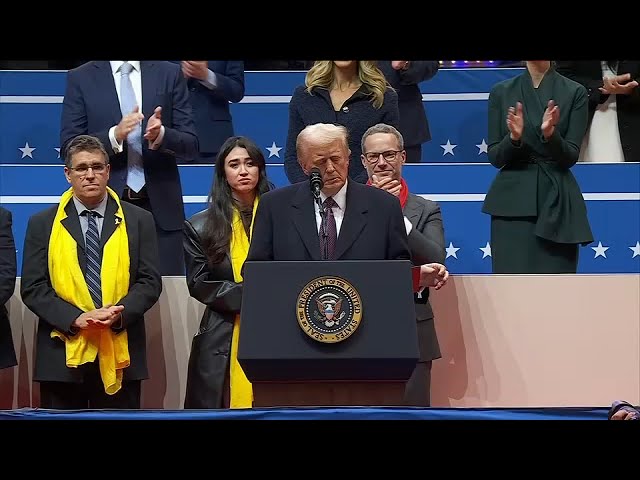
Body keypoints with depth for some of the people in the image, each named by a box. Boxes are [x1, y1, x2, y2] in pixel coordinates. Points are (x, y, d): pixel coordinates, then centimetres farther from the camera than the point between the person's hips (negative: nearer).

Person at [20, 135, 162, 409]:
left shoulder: (138, 220, 8)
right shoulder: (43, 224, 7)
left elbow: (150, 282, 3)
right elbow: (32, 288, 1)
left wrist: (120, 313, -16)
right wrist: (74, 318, -14)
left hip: (119, 354, 0)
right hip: (62, 355, 0)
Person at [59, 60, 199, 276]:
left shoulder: (169, 74, 8)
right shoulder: (80, 78, 5)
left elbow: (190, 145, 5)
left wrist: (161, 134, -16)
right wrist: (114, 135, -16)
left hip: (160, 206, 1)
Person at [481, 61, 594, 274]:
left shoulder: (574, 92, 3)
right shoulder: (501, 92, 7)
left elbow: (570, 157, -3)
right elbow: (495, 158, 4)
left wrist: (551, 134, -22)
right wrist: (514, 137, -16)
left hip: (557, 201, -1)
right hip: (512, 201, 1)